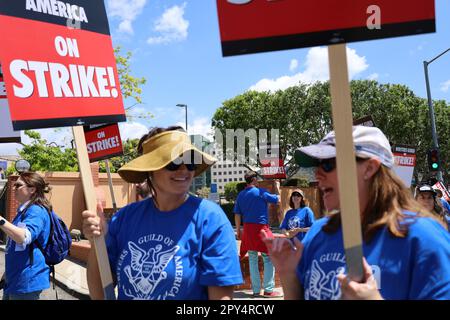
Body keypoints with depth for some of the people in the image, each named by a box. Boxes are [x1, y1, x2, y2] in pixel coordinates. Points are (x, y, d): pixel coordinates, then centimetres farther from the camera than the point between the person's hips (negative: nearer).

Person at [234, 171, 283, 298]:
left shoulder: (240, 195, 8)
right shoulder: (261, 192, -8)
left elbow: (237, 214, 8)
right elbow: (277, 200, 3)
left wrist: (238, 230, 15)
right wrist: (277, 188, 20)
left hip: (247, 229, 6)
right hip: (261, 227, -6)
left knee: (252, 259, 11)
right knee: (269, 259, 3)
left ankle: (256, 291, 14)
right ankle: (268, 290, 3)